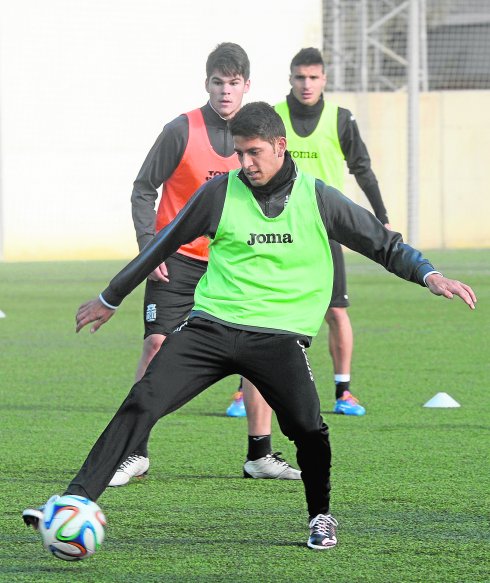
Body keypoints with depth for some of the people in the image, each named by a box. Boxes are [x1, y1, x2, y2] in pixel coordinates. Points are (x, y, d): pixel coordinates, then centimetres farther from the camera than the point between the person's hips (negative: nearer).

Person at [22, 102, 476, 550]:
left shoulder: (316, 199, 4)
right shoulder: (220, 193, 4)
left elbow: (382, 244, 11)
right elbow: (164, 244, 16)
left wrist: (430, 276, -6)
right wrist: (110, 299, 23)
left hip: (280, 333, -1)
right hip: (212, 325, 1)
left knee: (307, 427, -19)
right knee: (142, 403, -17)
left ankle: (320, 517, 11)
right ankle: (77, 501, -17)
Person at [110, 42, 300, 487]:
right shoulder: (181, 131, -9)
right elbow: (144, 190, -3)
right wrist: (149, 247, -13)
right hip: (177, 261, -3)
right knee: (157, 346, -9)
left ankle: (260, 455, 8)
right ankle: (136, 452, -2)